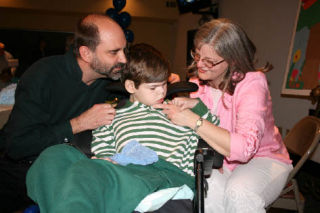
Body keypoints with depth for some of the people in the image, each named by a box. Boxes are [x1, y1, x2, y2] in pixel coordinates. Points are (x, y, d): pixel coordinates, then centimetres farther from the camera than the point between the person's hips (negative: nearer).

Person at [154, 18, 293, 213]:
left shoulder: (252, 82, -22)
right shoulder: (198, 82, -2)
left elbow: (244, 148, -34)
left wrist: (193, 120, -35)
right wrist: (192, 103, -13)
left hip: (262, 158, -3)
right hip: (218, 158, 4)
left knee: (238, 193, -35)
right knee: (210, 188, -29)